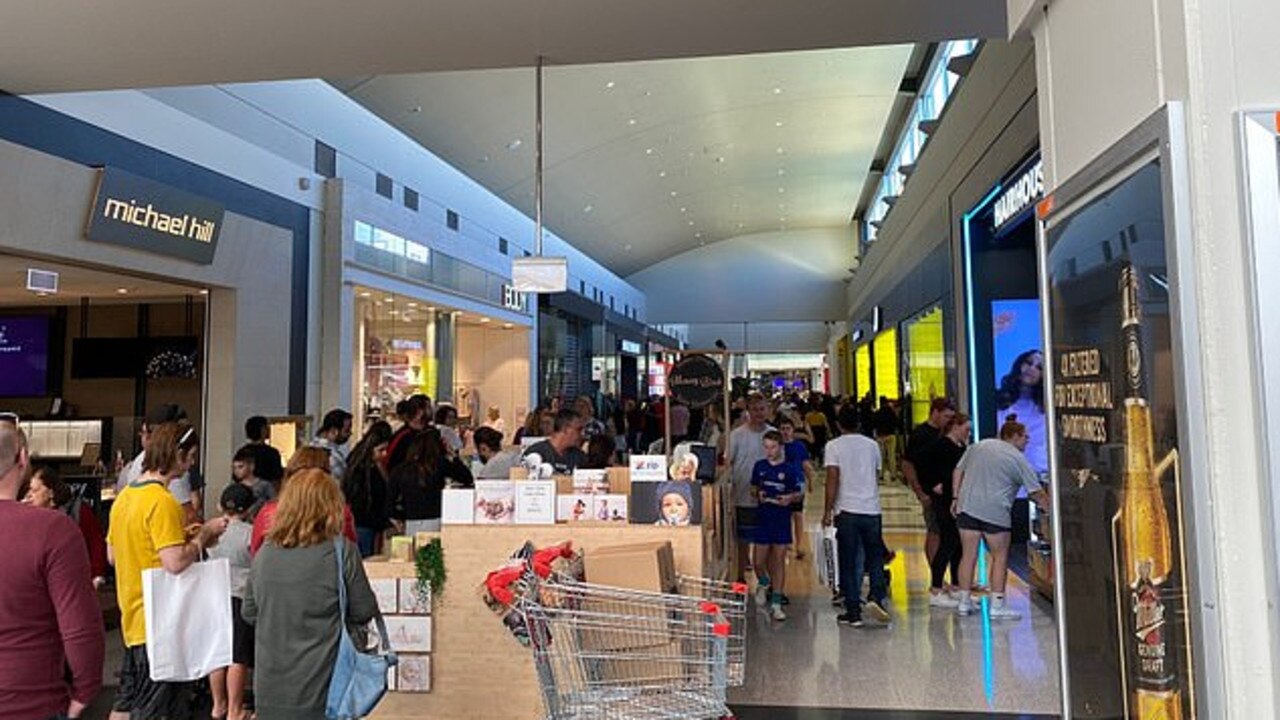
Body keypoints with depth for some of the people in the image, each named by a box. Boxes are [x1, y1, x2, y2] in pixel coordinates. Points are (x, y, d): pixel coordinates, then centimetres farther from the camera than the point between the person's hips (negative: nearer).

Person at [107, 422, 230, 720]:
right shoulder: (162, 501, -21)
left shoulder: (125, 496, 8)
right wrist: (205, 534, -11)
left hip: (133, 617, 9)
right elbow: (176, 563, -27)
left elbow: (112, 555, 17)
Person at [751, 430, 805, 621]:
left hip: (782, 520, -2)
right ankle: (764, 584, 36)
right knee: (759, 562, 2)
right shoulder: (759, 466, 3)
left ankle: (776, 604, 12)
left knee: (779, 561, 3)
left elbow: (800, 492, 1)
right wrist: (758, 494, -7)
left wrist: (790, 497, -19)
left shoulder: (790, 469, -4)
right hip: (762, 518, 2)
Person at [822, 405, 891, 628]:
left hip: (847, 511, -3)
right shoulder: (872, 445, 9)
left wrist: (828, 511, -6)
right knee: (875, 558, 15)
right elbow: (877, 478, 16)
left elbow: (833, 480, -10)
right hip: (871, 509, 3)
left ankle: (853, 612, 6)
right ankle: (876, 598, -3)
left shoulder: (833, 446, -4)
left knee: (849, 563, 4)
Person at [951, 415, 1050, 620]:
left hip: (967, 507, 5)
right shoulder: (1018, 459, 1)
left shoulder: (978, 446, 16)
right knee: (1000, 557, 5)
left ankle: (964, 601, 14)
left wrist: (956, 497, 19)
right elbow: (1037, 493, 0)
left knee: (969, 555, 8)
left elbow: (958, 471, 15)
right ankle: (997, 605, 5)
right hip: (995, 511, -5)